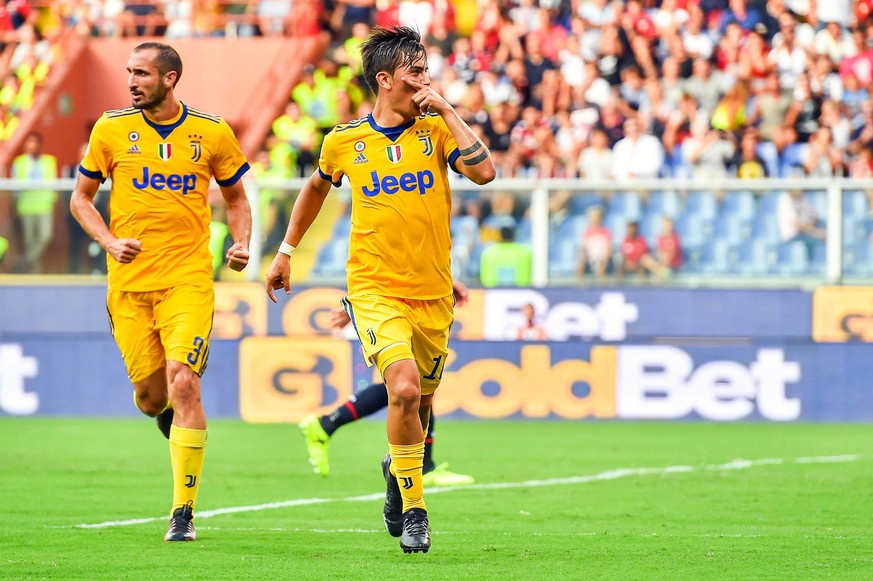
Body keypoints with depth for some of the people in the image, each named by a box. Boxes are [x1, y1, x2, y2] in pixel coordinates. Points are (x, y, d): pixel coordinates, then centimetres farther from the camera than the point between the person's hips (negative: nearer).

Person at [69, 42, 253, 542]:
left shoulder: (213, 133, 1)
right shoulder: (112, 128, 2)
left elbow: (236, 199, 15)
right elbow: (82, 198, 11)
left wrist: (242, 244, -3)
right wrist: (109, 242, -6)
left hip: (188, 280, -2)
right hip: (129, 282, 2)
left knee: (183, 385, -16)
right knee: (150, 396, 3)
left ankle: (184, 510, -10)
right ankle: (171, 416, 43)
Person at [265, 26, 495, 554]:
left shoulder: (437, 129, 0)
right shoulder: (344, 141, 0)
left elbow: (484, 171, -17)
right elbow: (317, 187, 21)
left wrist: (446, 110, -13)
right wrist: (286, 251, 23)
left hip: (433, 293, 2)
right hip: (375, 288, -2)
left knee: (421, 402, 12)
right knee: (404, 387, -23)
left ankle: (399, 469, 46)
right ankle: (412, 510, -10)